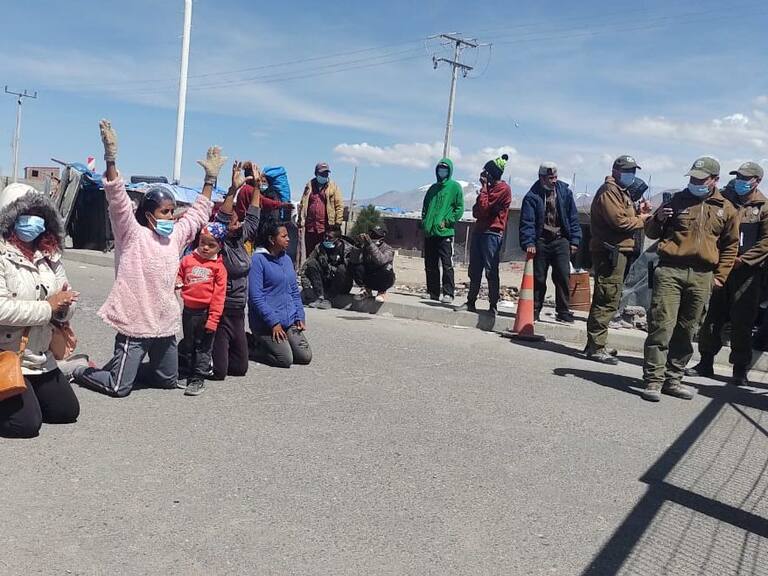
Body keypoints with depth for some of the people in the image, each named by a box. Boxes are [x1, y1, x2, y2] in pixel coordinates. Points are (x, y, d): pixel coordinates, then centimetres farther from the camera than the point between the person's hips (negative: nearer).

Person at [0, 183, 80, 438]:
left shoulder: (49, 255, 6)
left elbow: (67, 305, 7)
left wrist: (63, 306, -16)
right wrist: (48, 307, -20)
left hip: (40, 358, 7)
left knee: (68, 411, 13)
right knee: (27, 423, -15)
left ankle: (25, 393, 33)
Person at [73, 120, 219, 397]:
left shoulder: (176, 237, 7)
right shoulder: (132, 236, -10)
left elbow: (198, 213, 17)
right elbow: (117, 200, -21)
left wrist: (210, 178, 15)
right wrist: (111, 159, -31)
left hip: (165, 325, 7)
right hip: (135, 325, -6)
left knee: (169, 379, 18)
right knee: (118, 388, -2)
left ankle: (126, 369, 38)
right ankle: (81, 371, 25)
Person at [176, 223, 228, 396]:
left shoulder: (218, 267, -7)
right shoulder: (187, 260, 4)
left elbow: (219, 295, -10)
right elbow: (178, 277, 18)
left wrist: (213, 318, -14)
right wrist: (176, 283, -7)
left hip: (206, 312, -4)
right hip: (188, 310, 4)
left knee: (203, 347, 5)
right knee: (188, 344, 17)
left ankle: (198, 379, 15)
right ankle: (190, 374, 33)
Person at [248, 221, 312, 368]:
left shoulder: (287, 259, 13)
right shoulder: (258, 259, -10)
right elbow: (256, 297, -15)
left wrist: (299, 317, 6)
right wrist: (274, 323, -16)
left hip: (290, 320, 7)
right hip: (266, 323, -7)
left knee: (305, 356, -2)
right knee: (286, 359, -15)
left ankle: (269, 345, 19)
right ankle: (255, 347, 11)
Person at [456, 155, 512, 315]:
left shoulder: (503, 188, -8)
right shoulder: (490, 187, 20)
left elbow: (484, 207, -16)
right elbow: (476, 211, 18)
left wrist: (484, 187, -6)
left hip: (492, 233, -9)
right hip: (479, 230, 9)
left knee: (491, 271, -6)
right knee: (474, 270, 9)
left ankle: (493, 306, -1)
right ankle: (471, 303, 15)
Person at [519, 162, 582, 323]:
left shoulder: (565, 191, 4)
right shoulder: (532, 196, -5)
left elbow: (573, 217, 7)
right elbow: (527, 222, -9)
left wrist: (574, 240, 2)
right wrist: (528, 243, -20)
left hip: (560, 240, 2)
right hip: (540, 241, -1)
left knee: (563, 276, -5)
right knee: (538, 278, 4)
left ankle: (563, 311, 2)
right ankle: (534, 310, 15)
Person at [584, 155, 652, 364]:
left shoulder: (623, 192, 25)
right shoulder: (609, 191, -9)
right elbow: (619, 221, -20)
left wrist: (639, 212, 5)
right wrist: (640, 219, -5)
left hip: (619, 251, 11)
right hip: (610, 251, -11)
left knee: (606, 300, 14)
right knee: (607, 300, -11)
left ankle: (595, 344, 22)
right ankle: (596, 347, -8)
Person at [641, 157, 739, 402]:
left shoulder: (726, 209, 10)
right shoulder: (677, 200, 6)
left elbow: (730, 247, 17)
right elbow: (651, 233, 14)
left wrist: (720, 276, 10)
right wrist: (658, 219, -8)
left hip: (702, 278, 2)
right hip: (670, 271, -2)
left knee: (686, 332, 8)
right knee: (661, 327, -9)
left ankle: (673, 379, 18)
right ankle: (653, 380, -6)